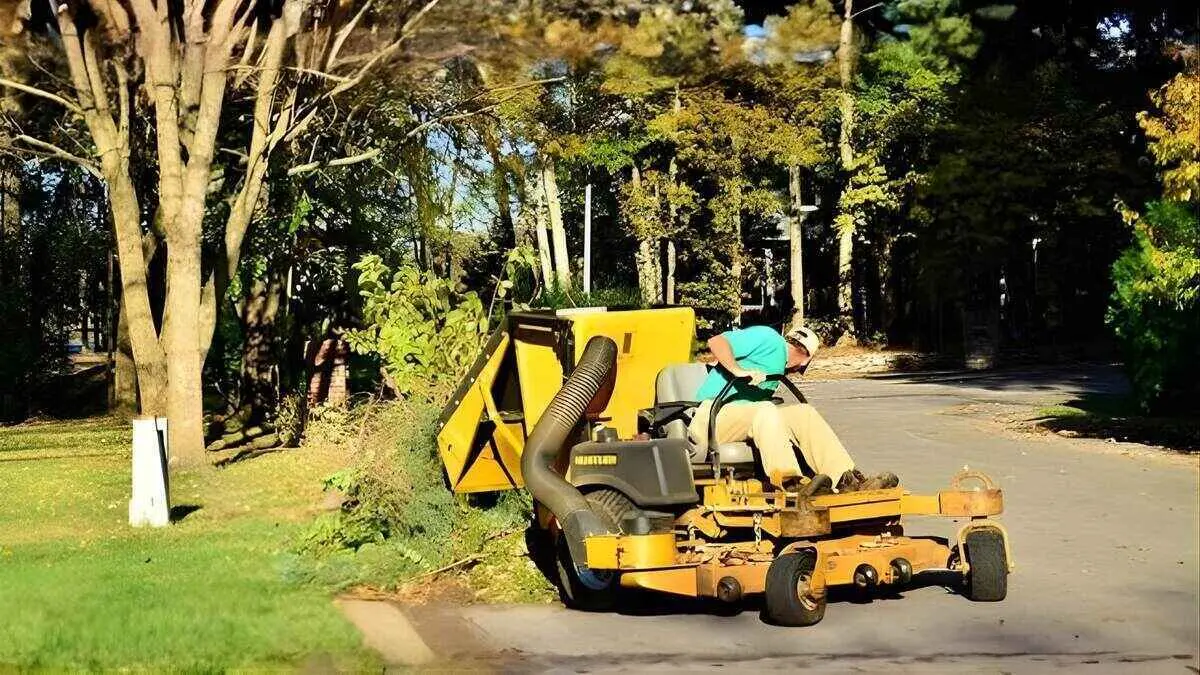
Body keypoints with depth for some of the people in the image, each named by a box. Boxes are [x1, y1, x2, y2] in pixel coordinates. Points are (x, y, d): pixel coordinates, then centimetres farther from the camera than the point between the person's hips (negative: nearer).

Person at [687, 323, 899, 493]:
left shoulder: (778, 367, 29)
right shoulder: (768, 338, 1)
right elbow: (716, 342, -11)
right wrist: (739, 371, -24)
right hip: (712, 416, -8)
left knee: (803, 413, -6)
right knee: (765, 411, -35)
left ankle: (848, 480, -20)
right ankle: (790, 484, -51)